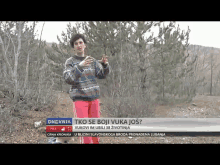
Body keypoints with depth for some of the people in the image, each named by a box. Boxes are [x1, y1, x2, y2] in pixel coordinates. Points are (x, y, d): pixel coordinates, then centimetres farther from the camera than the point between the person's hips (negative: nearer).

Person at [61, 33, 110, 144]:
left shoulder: (92, 61, 10)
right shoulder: (70, 62, -2)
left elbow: (102, 75, 0)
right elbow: (68, 79, -17)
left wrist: (105, 64, -20)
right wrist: (80, 66, -30)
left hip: (93, 98, 4)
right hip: (79, 98, -4)